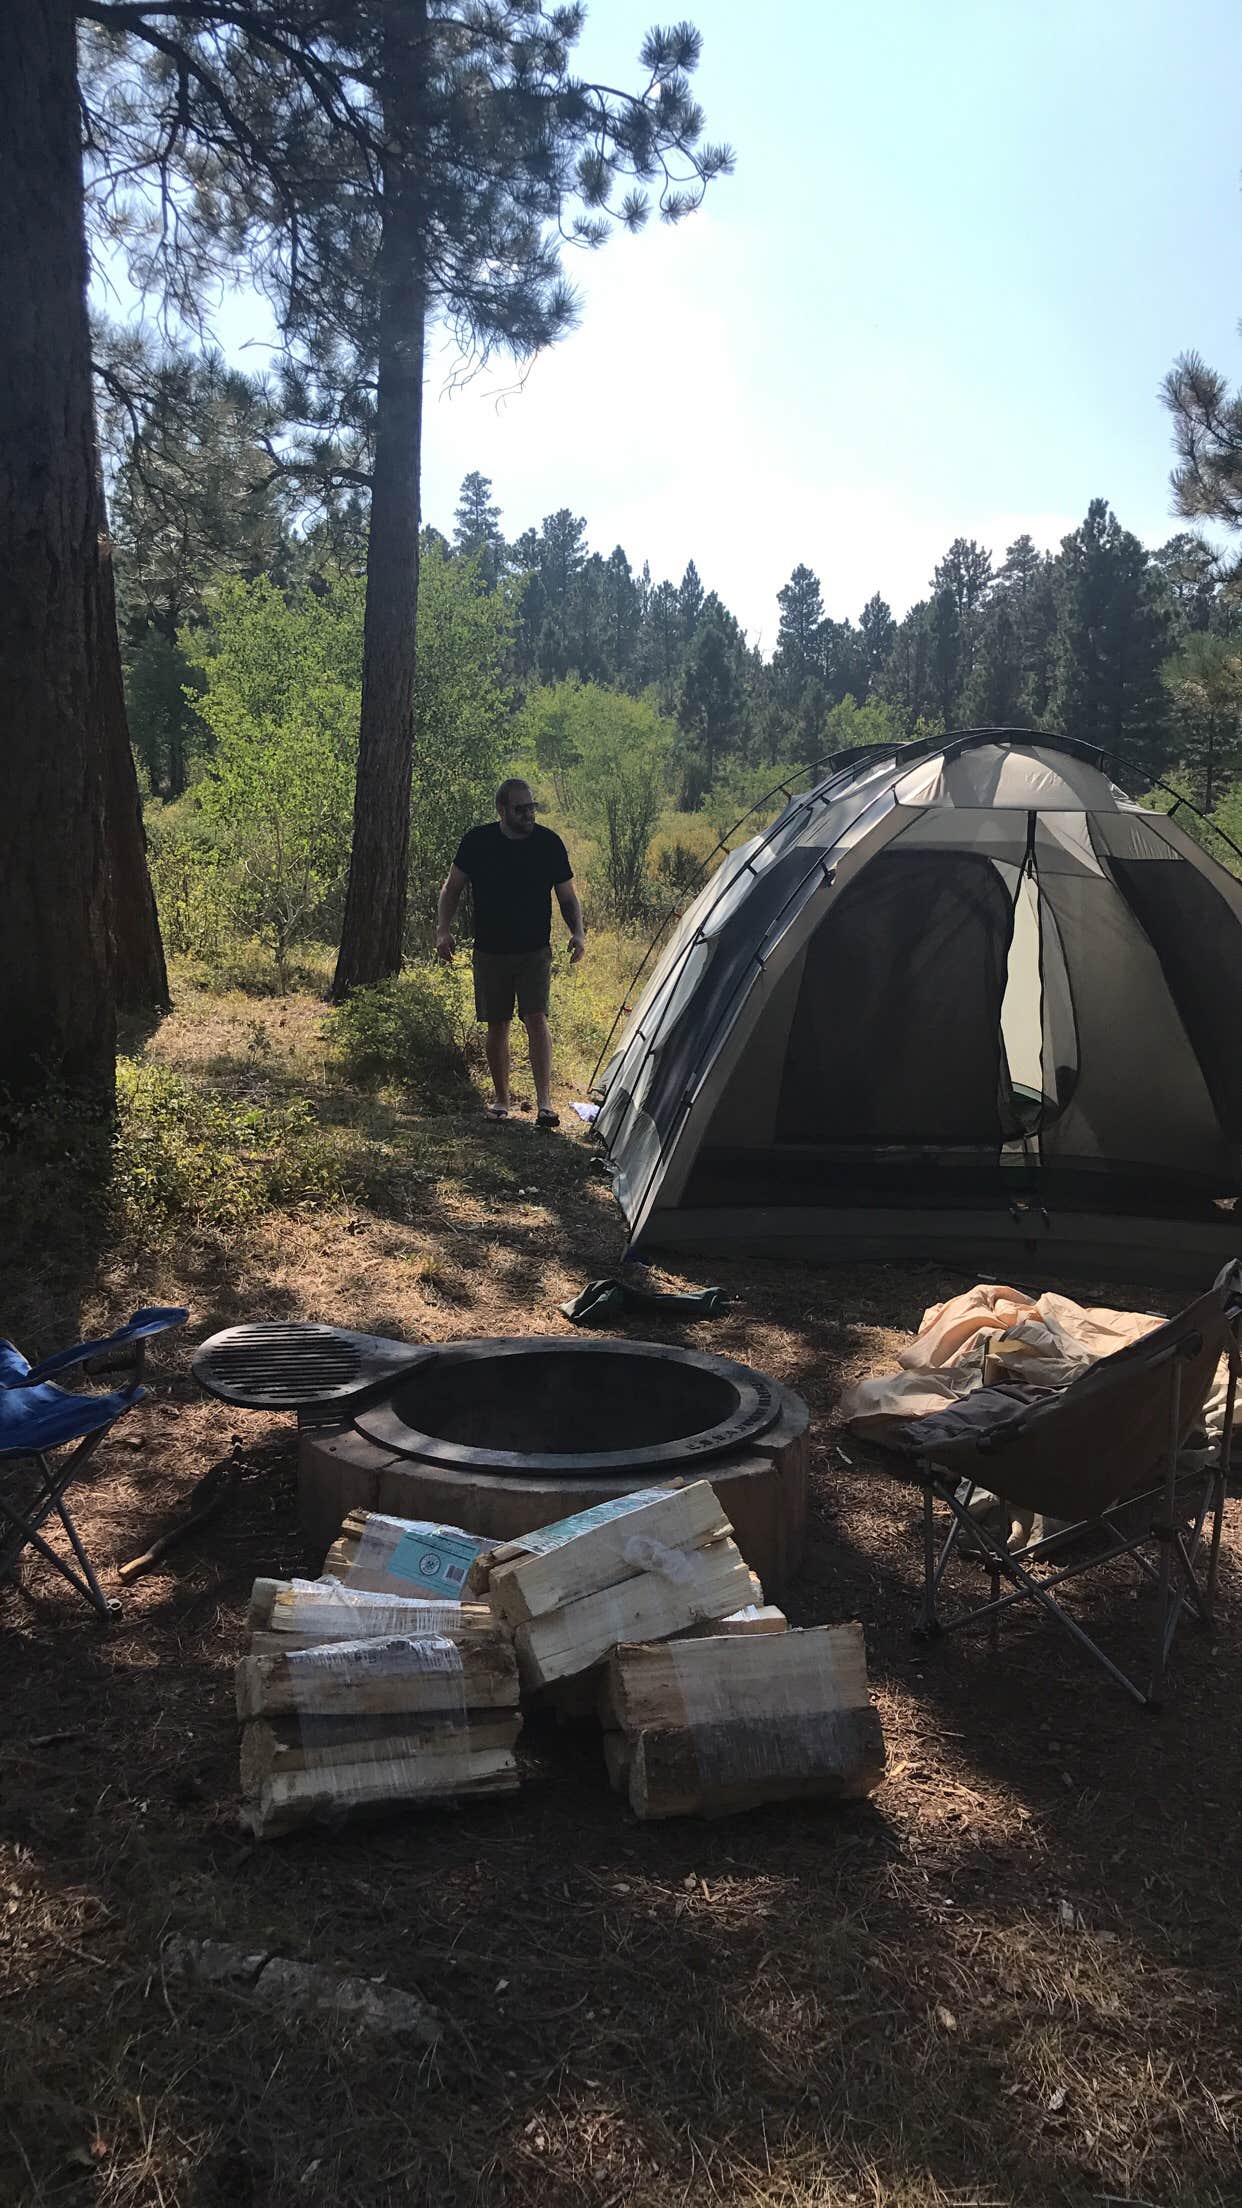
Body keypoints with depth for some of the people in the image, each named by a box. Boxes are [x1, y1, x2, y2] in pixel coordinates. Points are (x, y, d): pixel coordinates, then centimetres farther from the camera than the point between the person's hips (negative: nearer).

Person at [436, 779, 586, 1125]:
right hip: (490, 951, 1)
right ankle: (502, 1100, 22)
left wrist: (577, 932, -11)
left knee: (536, 1018, -15)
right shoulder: (478, 841, -4)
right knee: (497, 1025, 7)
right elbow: (452, 887, 7)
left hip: (534, 951, -1)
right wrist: (443, 929, -6)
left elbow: (568, 897, 5)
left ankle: (544, 1103, -16)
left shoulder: (549, 843, -4)